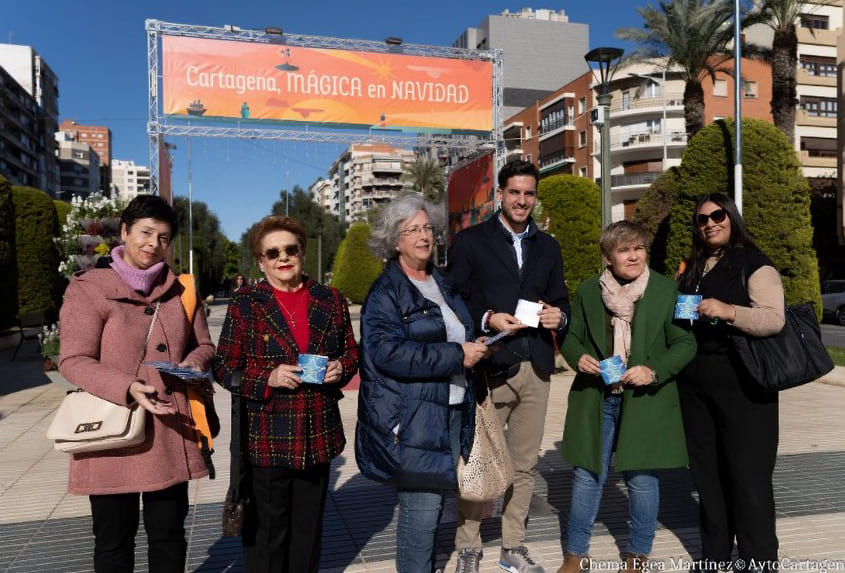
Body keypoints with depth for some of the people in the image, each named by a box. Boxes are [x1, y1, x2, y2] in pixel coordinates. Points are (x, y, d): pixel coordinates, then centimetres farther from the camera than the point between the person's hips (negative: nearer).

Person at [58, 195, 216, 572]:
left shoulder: (178, 291, 10)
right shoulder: (89, 288, -4)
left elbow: (204, 346, 16)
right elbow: (73, 361, -10)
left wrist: (194, 363, -8)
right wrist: (128, 388, -24)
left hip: (170, 434, 4)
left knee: (168, 534, 12)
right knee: (113, 541, 9)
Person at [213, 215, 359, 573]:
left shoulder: (330, 300, 6)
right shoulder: (245, 303, -3)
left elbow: (351, 352, 15)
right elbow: (224, 368, -2)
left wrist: (341, 368, -7)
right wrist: (268, 378, -18)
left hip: (319, 434, 3)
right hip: (266, 435, -3)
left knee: (308, 526, 17)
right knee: (266, 529, 7)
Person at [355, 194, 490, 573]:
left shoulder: (441, 283, 15)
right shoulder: (385, 293, -10)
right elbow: (388, 353, -23)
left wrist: (473, 349, 10)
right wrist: (456, 356, -20)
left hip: (452, 410, 8)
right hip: (411, 418, -8)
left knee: (433, 500, 16)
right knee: (422, 508, -5)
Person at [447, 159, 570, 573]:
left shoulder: (548, 246, 16)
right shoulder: (470, 241, 1)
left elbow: (560, 300, 18)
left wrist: (558, 317, -4)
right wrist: (487, 319, -17)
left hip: (535, 369, 5)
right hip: (489, 367, -4)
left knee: (524, 465, 12)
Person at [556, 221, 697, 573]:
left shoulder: (666, 290, -3)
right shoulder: (588, 291, 3)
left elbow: (686, 343, -2)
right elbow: (571, 336, 11)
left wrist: (655, 370, -17)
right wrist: (578, 357, -11)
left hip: (646, 401, -1)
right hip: (596, 399, 2)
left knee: (642, 478, 8)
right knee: (587, 475, 8)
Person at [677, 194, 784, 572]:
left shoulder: (754, 265, -4)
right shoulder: (692, 270, 16)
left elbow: (774, 319, -18)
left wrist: (728, 311, -31)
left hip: (741, 383, -6)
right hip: (695, 384, 6)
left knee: (747, 474, -2)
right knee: (707, 472, 12)